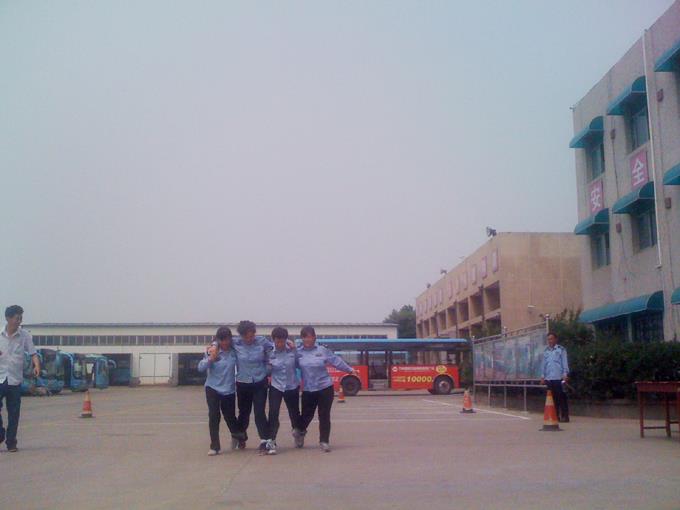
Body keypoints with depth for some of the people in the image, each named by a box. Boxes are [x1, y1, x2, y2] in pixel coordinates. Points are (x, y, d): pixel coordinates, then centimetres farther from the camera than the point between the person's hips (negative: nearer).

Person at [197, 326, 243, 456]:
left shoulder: (234, 351, -8)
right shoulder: (212, 350, -11)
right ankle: (214, 446, 5)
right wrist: (211, 358, -26)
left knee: (230, 416, 10)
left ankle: (237, 436, 42)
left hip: (229, 390, 1)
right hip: (213, 388, -1)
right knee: (214, 416, -7)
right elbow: (201, 368, -13)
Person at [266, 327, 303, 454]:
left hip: (292, 387, 1)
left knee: (294, 412, 15)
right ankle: (272, 442, -3)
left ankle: (297, 431, 47)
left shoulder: (293, 351, -9)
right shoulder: (270, 354, -8)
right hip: (276, 387, 0)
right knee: (273, 414, -11)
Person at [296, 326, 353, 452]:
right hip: (308, 390, 1)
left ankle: (324, 441, 13)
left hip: (325, 388, -1)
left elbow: (336, 360, 3)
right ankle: (300, 432, 40)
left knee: (324, 416, 2)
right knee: (307, 414, 10)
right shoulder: (298, 353, -1)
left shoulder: (322, 350, -3)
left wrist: (350, 370, 9)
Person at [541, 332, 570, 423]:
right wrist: (543, 376, 10)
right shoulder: (545, 351, 14)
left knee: (561, 397, -2)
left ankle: (564, 416, 1)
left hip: (559, 378, -4)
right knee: (553, 398, 7)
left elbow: (565, 363, -3)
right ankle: (556, 415, 13)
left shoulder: (561, 349, 2)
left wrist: (565, 374, -12)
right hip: (549, 378, 4)